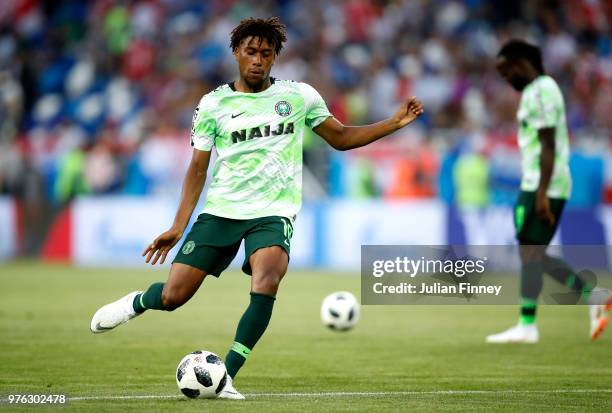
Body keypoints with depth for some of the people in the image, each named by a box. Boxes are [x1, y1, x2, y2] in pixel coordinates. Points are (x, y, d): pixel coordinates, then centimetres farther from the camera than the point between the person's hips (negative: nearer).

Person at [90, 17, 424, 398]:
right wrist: (179, 226, 2)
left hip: (272, 214, -1)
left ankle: (226, 377, -22)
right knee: (173, 296, -4)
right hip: (220, 211, 1)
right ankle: (137, 303, 35)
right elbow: (198, 168, 7)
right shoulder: (213, 104, 4)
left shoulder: (299, 96, 5)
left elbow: (341, 137, 14)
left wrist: (394, 123, 2)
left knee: (267, 284, -30)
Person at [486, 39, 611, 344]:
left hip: (544, 187, -10)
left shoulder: (541, 92, -12)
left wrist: (541, 193, -23)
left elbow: (548, 145, -19)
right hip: (536, 187, 10)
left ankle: (527, 326, -6)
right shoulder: (536, 90, 19)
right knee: (535, 255, 10)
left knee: (530, 253, -7)